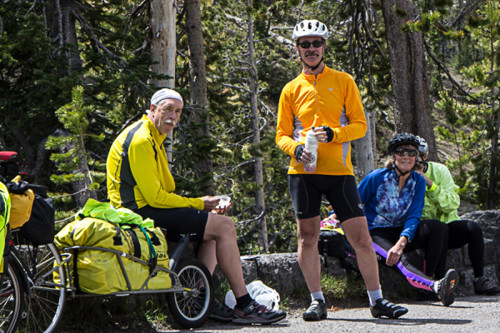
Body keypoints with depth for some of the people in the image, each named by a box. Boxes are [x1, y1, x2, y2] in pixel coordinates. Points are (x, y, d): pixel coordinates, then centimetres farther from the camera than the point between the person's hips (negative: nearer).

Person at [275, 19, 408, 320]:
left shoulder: (343, 81, 9)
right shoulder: (292, 89, 12)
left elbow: (360, 124, 4)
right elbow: (282, 134, 11)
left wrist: (332, 134, -14)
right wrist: (296, 149, -11)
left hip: (339, 170, -1)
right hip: (303, 171, 1)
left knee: (361, 236, -4)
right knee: (307, 237, 1)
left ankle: (377, 300, 4)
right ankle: (317, 301, 11)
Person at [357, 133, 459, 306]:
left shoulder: (418, 181, 1)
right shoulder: (377, 177, -8)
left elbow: (413, 216, -10)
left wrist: (401, 242, -27)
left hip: (404, 234, 5)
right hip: (376, 235, -5)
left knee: (436, 226, -25)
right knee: (400, 260, -38)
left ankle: (429, 278, -30)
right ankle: (436, 286, -66)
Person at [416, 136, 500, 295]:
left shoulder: (439, 170, 0)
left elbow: (453, 204, -11)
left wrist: (430, 184, -20)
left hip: (447, 225, 2)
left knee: (473, 228, -26)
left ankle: (480, 279, -18)